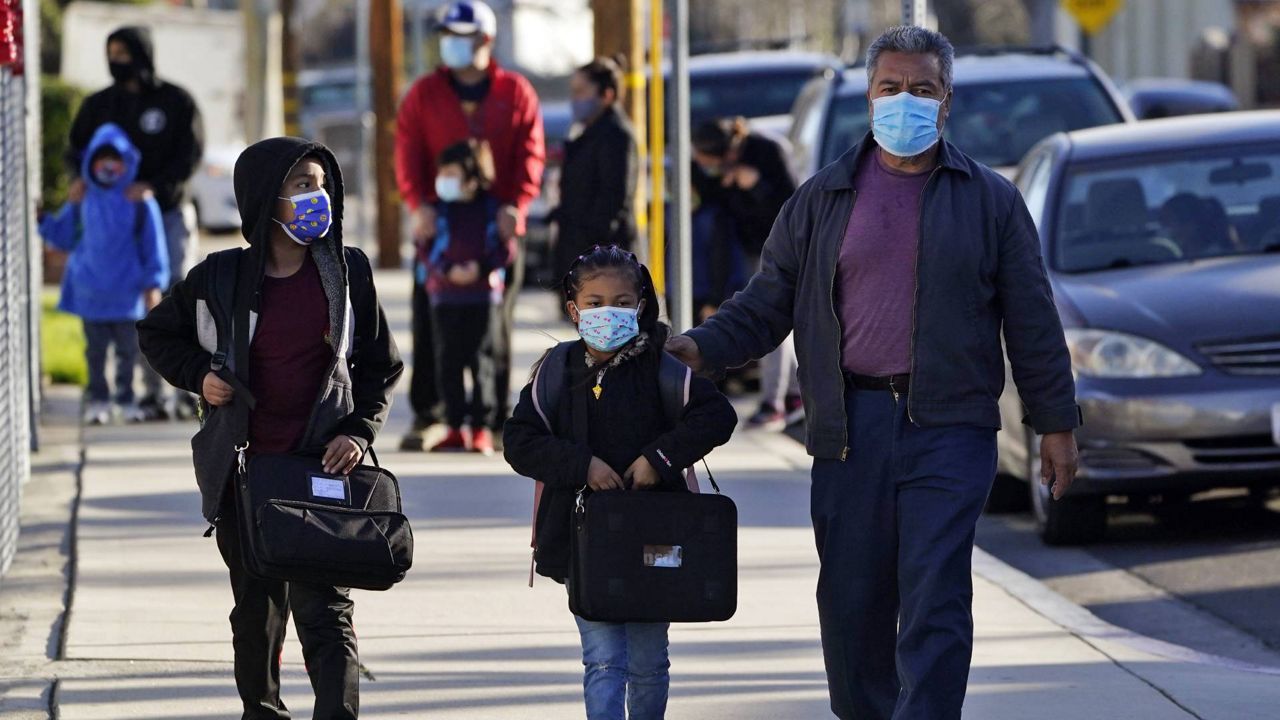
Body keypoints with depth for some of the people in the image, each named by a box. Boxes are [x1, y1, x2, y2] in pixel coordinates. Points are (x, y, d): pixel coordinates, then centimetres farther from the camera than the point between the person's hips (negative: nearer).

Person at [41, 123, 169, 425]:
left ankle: (126, 399, 19)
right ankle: (98, 400, 17)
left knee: (128, 349, 8)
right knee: (95, 349, 9)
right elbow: (64, 237, 13)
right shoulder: (83, 201, 2)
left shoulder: (140, 202, -5)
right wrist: (41, 222, -1)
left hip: (127, 294, -2)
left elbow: (153, 245, -3)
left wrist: (153, 283, -5)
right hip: (90, 293, 2)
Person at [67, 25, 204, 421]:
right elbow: (77, 148, 10)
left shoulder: (176, 102, -2)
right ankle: (155, 392, 5)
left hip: (170, 213, -3)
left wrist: (154, 186, -22)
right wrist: (81, 177, -13)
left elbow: (190, 154, -8)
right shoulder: (99, 105, 8)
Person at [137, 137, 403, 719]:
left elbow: (382, 367, 9)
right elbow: (157, 334, 17)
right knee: (257, 609, 14)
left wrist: (359, 431, -5)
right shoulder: (220, 279, 0)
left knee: (325, 614, -12)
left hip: (322, 470, -2)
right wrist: (196, 375, -1)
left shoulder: (348, 272, 1)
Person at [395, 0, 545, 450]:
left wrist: (515, 205, -15)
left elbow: (530, 154, -1)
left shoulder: (515, 93, 4)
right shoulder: (425, 94, 6)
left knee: (497, 324, 5)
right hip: (439, 224, 0)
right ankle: (425, 416, 2)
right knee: (430, 324, -2)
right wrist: (418, 203, -15)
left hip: (497, 227, 0)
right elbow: (408, 152, 0)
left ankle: (498, 416, 12)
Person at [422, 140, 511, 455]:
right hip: (444, 295, 2)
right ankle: (455, 426, 9)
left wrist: (481, 268, -15)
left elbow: (505, 249, 0)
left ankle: (482, 427, 3)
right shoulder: (439, 210, 3)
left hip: (483, 292, -2)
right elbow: (427, 249, 0)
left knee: (480, 361, -2)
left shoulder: (491, 209, 0)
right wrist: (448, 271, -15)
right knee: (447, 361, 2)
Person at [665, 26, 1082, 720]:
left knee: (934, 603, -10)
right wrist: (700, 346, -8)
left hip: (949, 428, -2)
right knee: (851, 603, 5)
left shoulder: (989, 200, 8)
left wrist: (1056, 424, 7)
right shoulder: (822, 200, 10)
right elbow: (767, 302, 10)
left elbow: (1032, 320, 9)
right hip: (852, 427, 2)